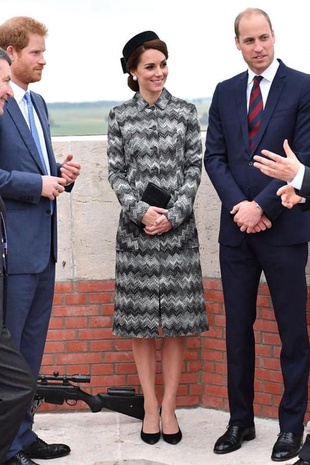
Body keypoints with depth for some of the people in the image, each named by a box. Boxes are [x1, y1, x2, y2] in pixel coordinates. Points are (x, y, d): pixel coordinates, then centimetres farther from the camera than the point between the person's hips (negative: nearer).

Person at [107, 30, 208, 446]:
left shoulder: (186, 112, 4)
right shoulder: (120, 117, 5)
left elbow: (194, 167, 1)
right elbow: (116, 172, 3)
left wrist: (172, 215, -10)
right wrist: (141, 211, -11)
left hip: (178, 227, 0)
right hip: (136, 228, 0)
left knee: (177, 319, 0)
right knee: (140, 317, 3)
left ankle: (169, 407, 10)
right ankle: (150, 406, 13)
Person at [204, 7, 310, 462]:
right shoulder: (225, 92, 10)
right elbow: (214, 156, 6)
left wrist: (262, 206, -14)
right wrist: (238, 205, -8)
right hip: (236, 228, 4)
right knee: (238, 329, 10)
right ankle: (241, 421, 19)